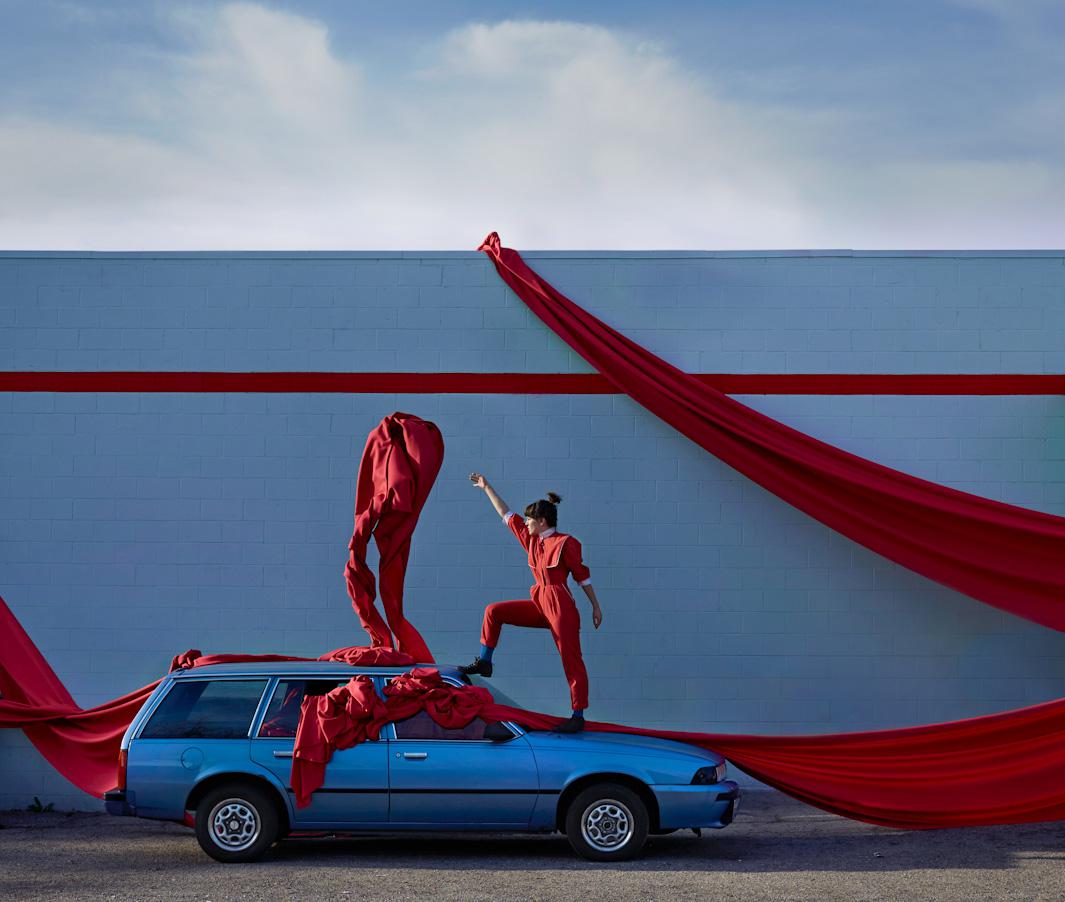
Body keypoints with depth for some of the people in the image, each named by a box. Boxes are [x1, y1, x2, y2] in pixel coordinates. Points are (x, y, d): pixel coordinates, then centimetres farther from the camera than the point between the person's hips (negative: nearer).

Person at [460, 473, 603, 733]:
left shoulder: (565, 543, -8)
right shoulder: (532, 540, 12)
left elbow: (582, 575, -3)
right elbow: (507, 515, 19)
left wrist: (596, 606, 0)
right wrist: (486, 488, 22)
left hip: (560, 606, -7)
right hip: (539, 605, 7)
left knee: (571, 660, -6)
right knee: (493, 611, 5)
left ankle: (578, 716, -4)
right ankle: (484, 662, 11)